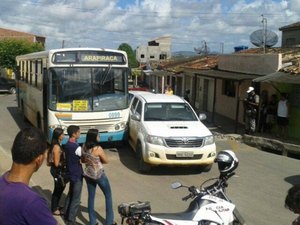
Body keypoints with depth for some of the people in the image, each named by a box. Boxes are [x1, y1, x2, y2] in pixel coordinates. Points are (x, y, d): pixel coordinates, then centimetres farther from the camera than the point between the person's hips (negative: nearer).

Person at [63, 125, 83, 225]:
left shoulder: (67, 145, 4)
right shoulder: (76, 147, -24)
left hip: (70, 173, 9)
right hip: (76, 175, -9)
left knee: (70, 195, 22)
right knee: (76, 198, 1)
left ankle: (66, 215, 33)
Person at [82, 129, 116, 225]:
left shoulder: (84, 147, -4)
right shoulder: (98, 149, -24)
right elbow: (106, 161, -11)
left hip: (88, 175, 6)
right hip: (99, 175, -6)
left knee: (91, 197, 15)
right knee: (108, 196, 11)